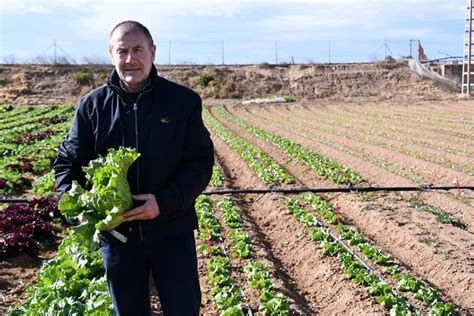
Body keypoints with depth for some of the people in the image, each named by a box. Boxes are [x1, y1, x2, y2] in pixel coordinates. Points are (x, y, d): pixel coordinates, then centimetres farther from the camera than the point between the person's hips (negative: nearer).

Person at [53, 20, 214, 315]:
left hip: (172, 231, -1)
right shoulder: (92, 105, 1)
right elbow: (68, 163, 5)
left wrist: (165, 202, -19)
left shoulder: (184, 101, -4)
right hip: (115, 233, 2)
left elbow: (201, 162, -5)